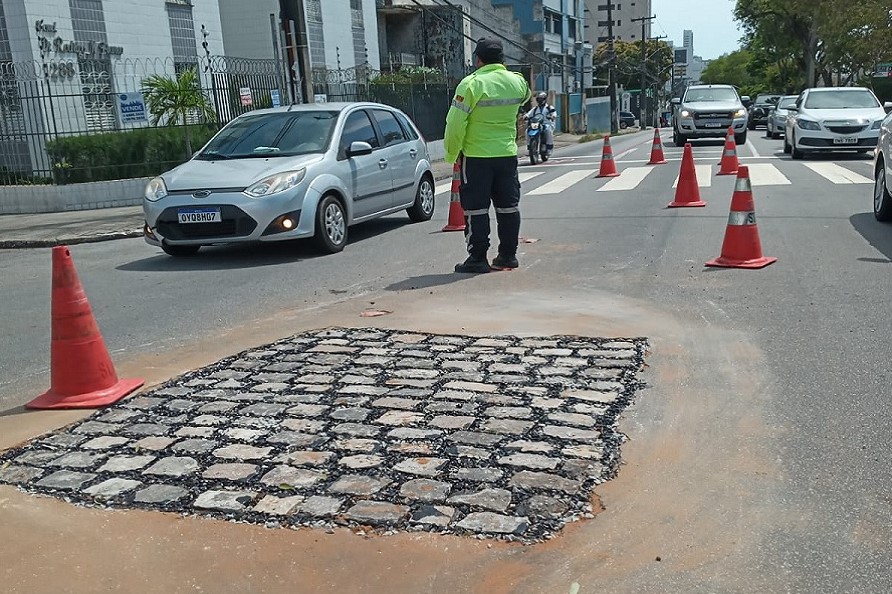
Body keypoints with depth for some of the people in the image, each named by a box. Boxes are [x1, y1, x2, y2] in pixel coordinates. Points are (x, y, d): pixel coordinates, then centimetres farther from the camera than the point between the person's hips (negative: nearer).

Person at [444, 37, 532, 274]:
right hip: (507, 154, 5)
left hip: (476, 156, -5)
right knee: (508, 206, 13)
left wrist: (451, 153, -2)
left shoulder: (472, 84, -14)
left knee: (476, 208, 1)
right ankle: (508, 255, 19)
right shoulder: (517, 82, 3)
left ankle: (478, 258, 3)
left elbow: (455, 123, -14)